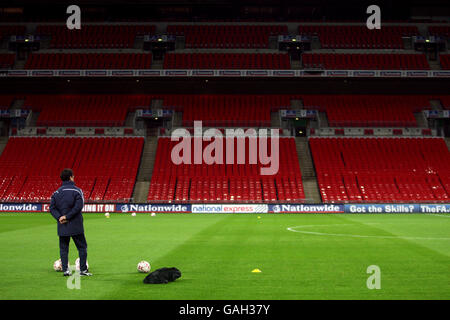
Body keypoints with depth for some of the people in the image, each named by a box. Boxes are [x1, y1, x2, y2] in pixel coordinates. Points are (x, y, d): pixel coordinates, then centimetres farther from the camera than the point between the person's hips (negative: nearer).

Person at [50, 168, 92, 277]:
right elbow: (78, 206, -17)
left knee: (63, 248, 10)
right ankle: (83, 269, 4)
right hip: (75, 226, -3)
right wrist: (67, 217, -13)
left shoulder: (56, 192, 7)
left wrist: (59, 217, -8)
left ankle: (65, 270, 5)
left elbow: (52, 208, 1)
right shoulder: (76, 190, -6)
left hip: (62, 227, 4)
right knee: (82, 247, 6)